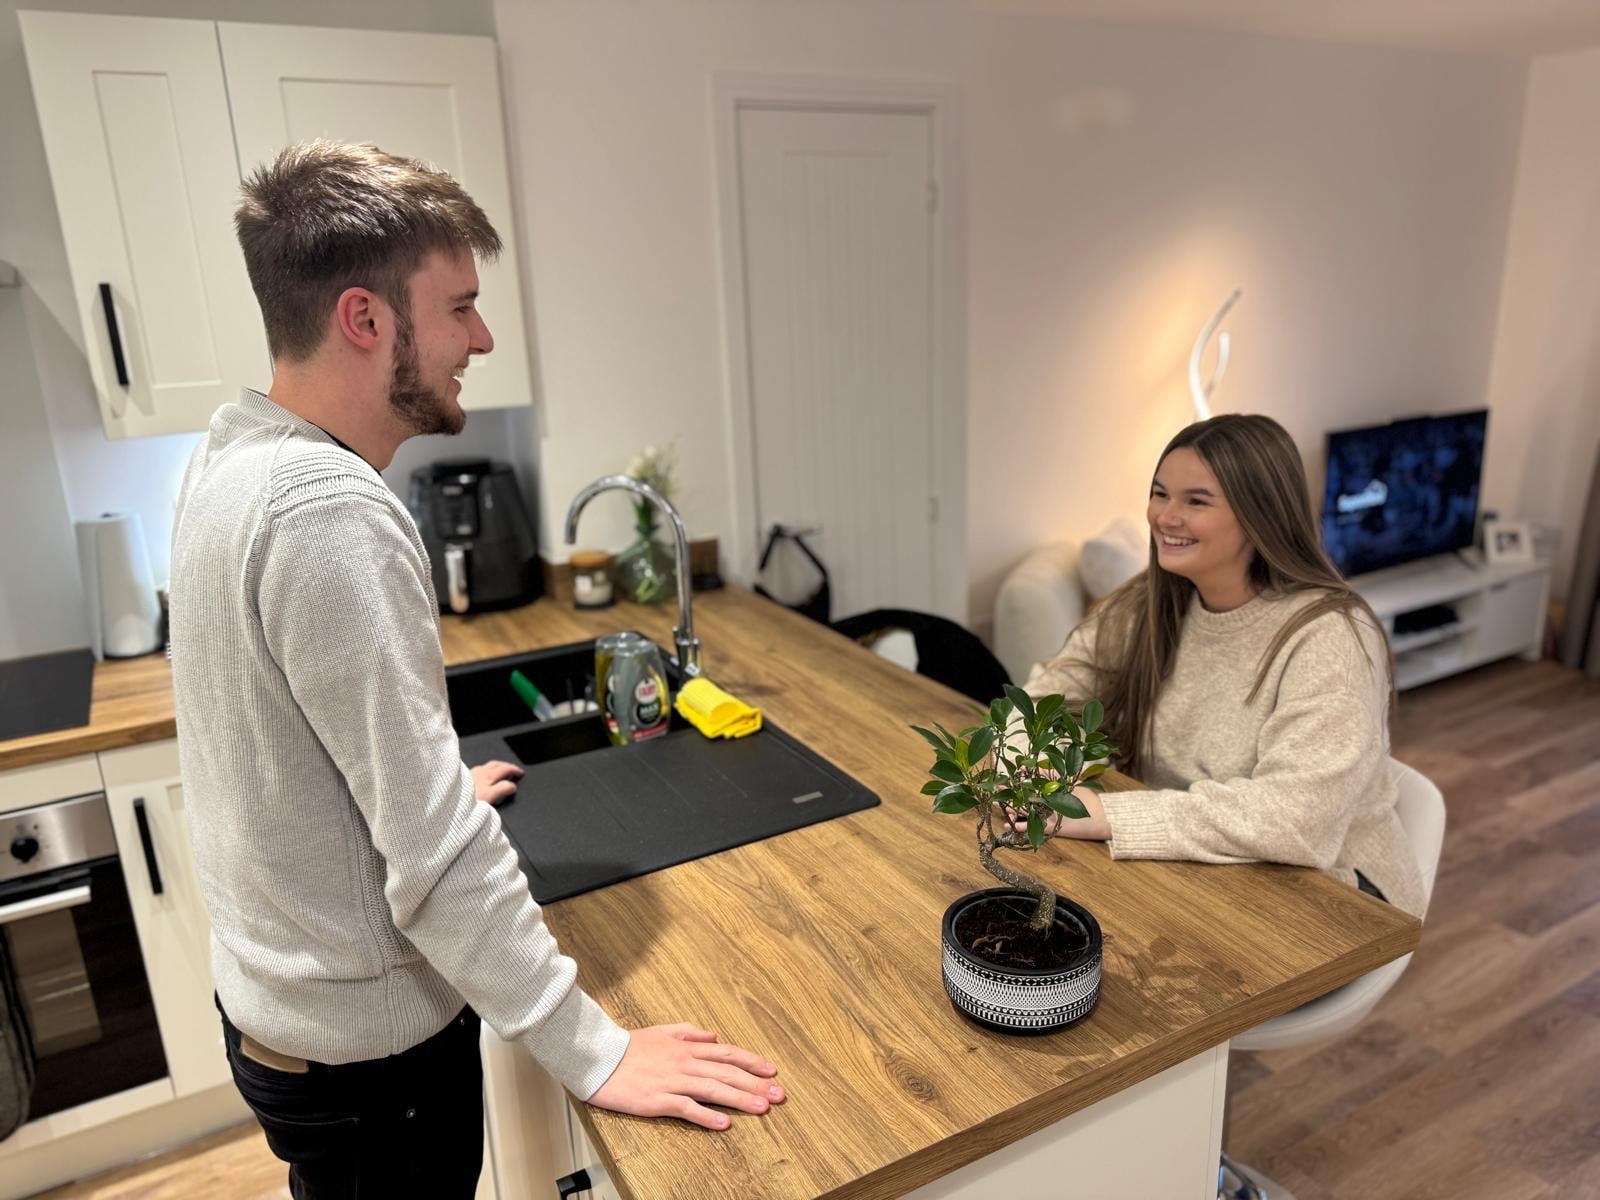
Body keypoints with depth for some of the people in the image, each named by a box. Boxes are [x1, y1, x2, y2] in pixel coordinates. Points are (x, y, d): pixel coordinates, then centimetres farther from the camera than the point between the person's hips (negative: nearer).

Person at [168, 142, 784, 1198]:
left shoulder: (234, 455, -1)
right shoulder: (330, 513, -31)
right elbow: (435, 851, -31)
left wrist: (440, 783, 22)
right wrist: (592, 1051, -23)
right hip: (367, 1044, -9)